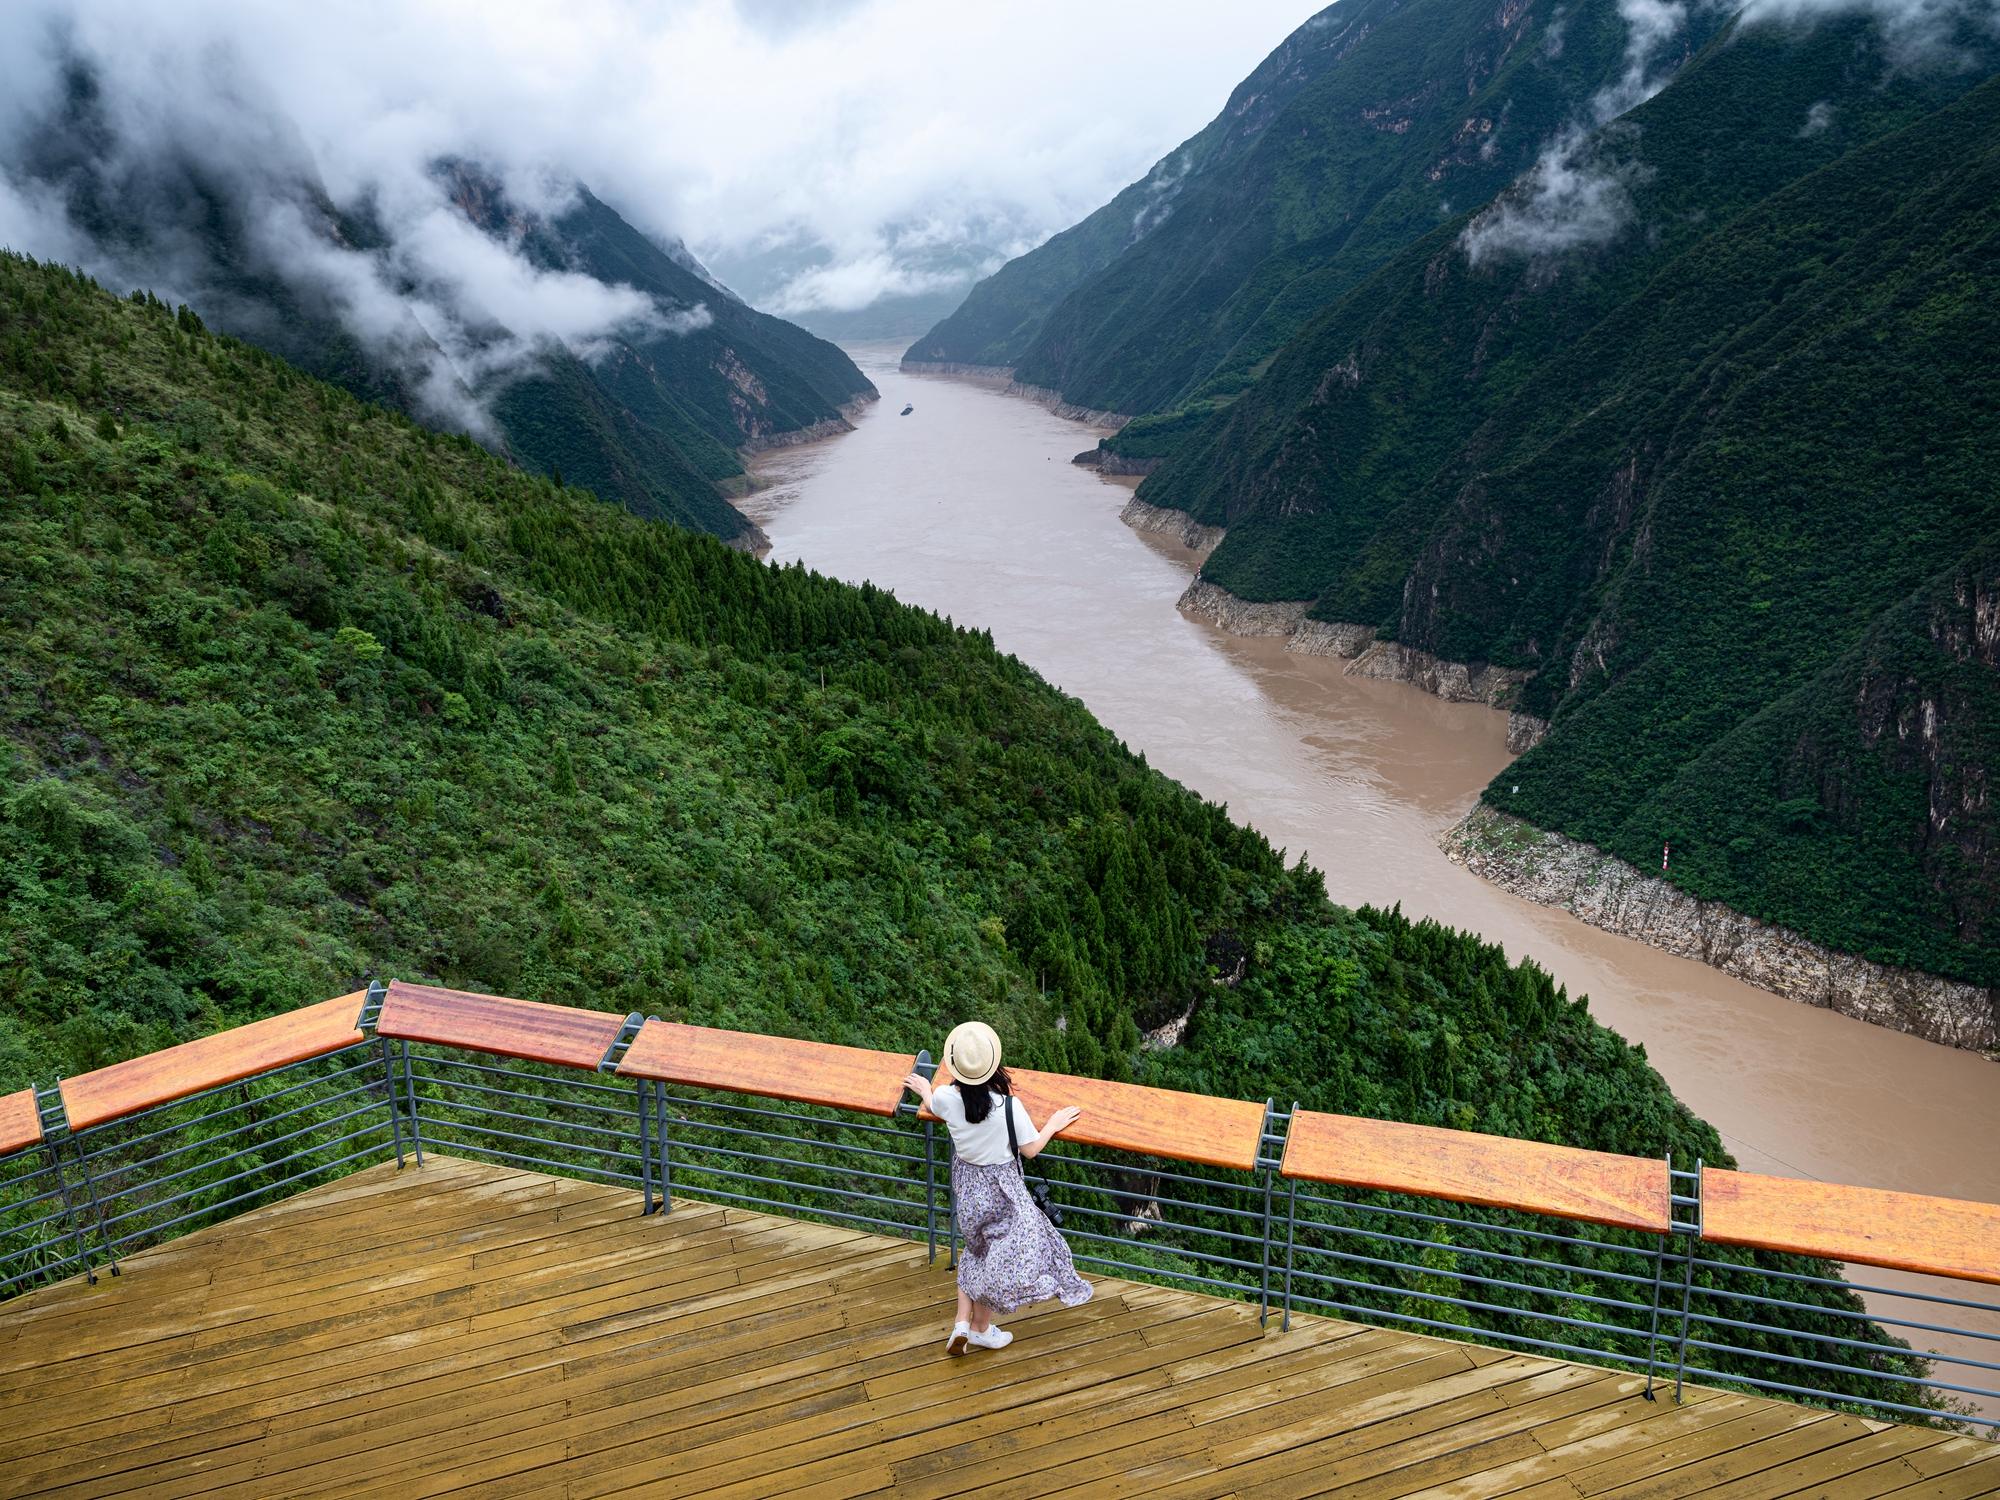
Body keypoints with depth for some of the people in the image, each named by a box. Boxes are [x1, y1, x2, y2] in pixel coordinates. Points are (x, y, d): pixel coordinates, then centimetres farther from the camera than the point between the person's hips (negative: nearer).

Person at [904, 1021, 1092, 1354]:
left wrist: (925, 1091, 29)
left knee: (977, 1248, 26)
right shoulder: (1008, 1105, -29)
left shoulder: (946, 1096, -19)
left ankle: (962, 1322, 23)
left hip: (965, 1181, 4)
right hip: (1000, 1186, -4)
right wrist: (1053, 1125, 2)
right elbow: (1031, 1149, -15)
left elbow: (933, 1108, 7)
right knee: (1000, 1254, 17)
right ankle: (981, 1327, 33)